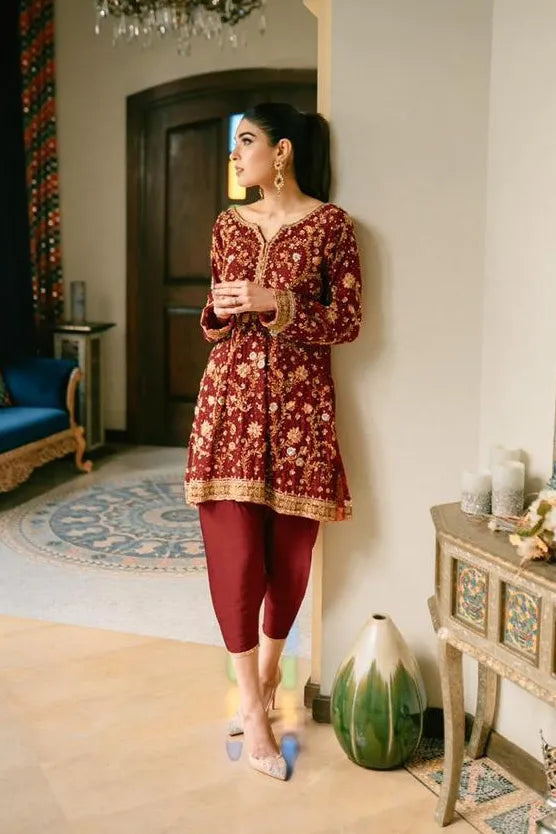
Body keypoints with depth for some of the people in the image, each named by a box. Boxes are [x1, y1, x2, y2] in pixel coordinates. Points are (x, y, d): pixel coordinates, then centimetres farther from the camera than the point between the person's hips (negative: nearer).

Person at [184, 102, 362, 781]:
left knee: (289, 545, 6)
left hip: (299, 398, -3)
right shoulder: (230, 224, 11)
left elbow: (347, 322, -5)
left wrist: (275, 303, -16)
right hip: (231, 393, 3)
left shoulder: (330, 224, -2)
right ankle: (253, 706, 10)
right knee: (233, 546, -3)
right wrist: (220, 312, -6)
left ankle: (264, 679, 31)